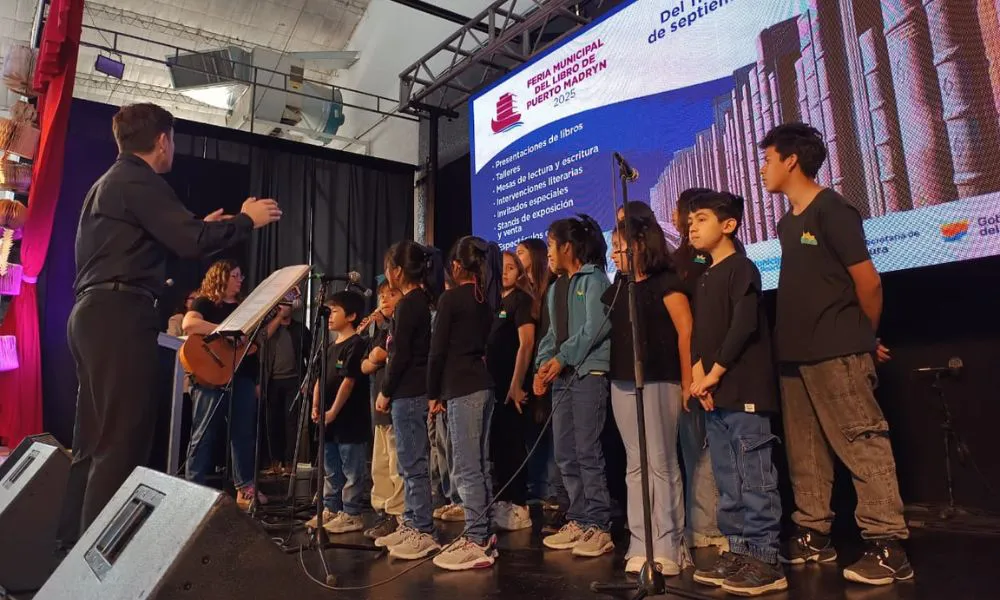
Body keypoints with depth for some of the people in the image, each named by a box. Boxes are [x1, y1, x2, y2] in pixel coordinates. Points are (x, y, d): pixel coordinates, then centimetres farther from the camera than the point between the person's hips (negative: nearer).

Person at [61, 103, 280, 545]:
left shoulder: (108, 183, 23)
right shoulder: (139, 181, -8)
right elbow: (191, 244, -19)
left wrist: (199, 226, 29)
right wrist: (246, 220, -4)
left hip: (94, 312, 10)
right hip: (120, 315, -10)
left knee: (95, 440, 12)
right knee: (123, 442, -9)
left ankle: (74, 542, 18)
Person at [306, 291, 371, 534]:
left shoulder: (355, 345, -12)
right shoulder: (330, 347, 15)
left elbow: (349, 381, -17)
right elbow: (320, 378, 14)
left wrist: (333, 412, -17)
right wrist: (316, 407, 2)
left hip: (349, 419, -9)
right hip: (329, 421, 9)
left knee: (352, 471, 2)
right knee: (331, 470, 18)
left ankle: (351, 514, 11)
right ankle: (330, 510, 30)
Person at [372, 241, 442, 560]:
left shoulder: (408, 304, -14)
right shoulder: (420, 301, 14)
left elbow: (400, 355, -16)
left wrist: (386, 392, -7)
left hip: (408, 393, -10)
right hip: (415, 390, 10)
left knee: (413, 464, -4)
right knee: (410, 463, 15)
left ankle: (423, 532, 3)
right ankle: (411, 524, 24)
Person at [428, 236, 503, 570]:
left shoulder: (451, 298, -7)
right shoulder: (489, 298, 12)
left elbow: (437, 350, -8)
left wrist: (433, 393, 1)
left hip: (461, 388, -8)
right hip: (484, 385, 8)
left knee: (466, 468, -5)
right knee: (480, 465, 12)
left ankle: (477, 543, -2)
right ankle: (483, 536, 19)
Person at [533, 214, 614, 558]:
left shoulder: (593, 279, -3)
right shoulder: (556, 288, 21)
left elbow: (595, 327, -14)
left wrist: (562, 358, -15)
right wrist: (543, 364, 3)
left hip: (589, 372, -8)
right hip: (562, 376, 8)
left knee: (587, 452, -8)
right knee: (565, 455, 8)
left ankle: (598, 527, 1)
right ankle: (578, 521, 17)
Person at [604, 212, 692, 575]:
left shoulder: (665, 281, -5)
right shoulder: (619, 288, 15)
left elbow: (686, 331, -9)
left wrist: (687, 382, -11)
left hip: (658, 382, -7)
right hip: (622, 384, 7)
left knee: (662, 464, -1)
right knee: (635, 466, 8)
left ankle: (668, 546, 8)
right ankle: (641, 545, 14)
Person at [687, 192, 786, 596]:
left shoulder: (741, 268, -5)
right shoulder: (704, 279, 19)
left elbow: (744, 326, -15)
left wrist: (715, 373, -12)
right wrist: (698, 374, -1)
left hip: (743, 390, -9)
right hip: (715, 395, 9)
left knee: (755, 479, -4)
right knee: (728, 483, 13)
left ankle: (765, 560, 4)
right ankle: (739, 552, 22)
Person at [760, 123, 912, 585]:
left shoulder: (832, 211, -9)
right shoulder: (787, 224, 15)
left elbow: (868, 283, -10)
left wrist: (864, 339, 2)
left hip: (837, 354, -9)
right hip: (795, 354, 9)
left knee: (863, 445, -4)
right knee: (804, 451, 12)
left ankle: (887, 548, 4)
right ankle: (813, 537, 21)